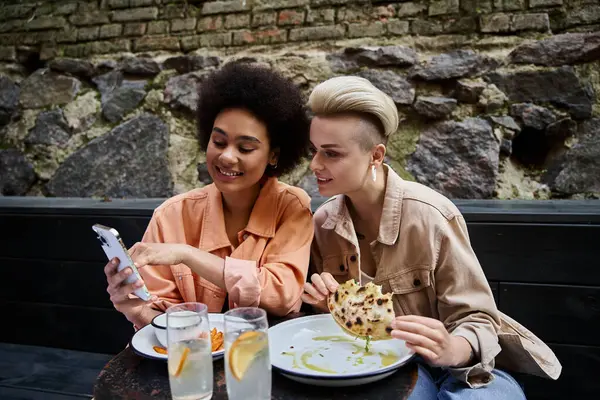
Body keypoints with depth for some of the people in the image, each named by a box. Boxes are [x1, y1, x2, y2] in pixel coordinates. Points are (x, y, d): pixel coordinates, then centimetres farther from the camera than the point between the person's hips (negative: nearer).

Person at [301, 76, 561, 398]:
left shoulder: (430, 215, -20)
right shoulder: (322, 223, -6)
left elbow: (476, 319, -14)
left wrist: (452, 351, -35)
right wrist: (327, 306, -14)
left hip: (448, 366, -2)